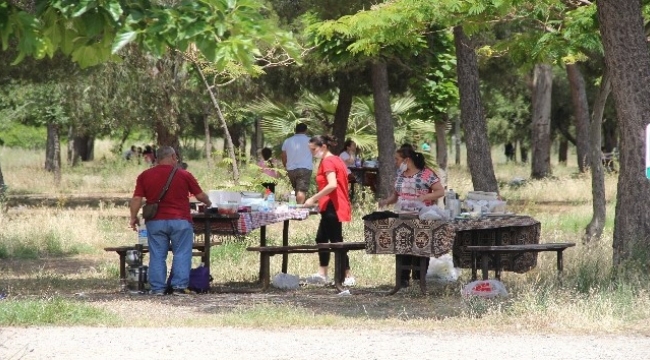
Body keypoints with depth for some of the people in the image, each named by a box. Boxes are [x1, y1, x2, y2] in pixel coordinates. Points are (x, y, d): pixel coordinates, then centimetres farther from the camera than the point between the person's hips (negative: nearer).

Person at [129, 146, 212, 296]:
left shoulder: (145, 176, 4)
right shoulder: (184, 175, 0)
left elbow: (136, 199, -1)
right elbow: (200, 195, 6)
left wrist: (133, 217, 9)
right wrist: (208, 203, 25)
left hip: (155, 221, 2)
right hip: (180, 220, -2)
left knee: (157, 256, 5)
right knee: (181, 254, 4)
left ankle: (158, 288, 4)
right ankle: (179, 286, -2)